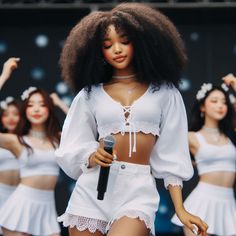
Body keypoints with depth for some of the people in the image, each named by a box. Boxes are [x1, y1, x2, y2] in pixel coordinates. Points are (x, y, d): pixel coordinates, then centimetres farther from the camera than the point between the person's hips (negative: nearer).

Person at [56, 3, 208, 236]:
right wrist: (93, 157, -13)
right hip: (92, 191, 2)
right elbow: (70, 152, 9)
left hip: (138, 191, -2)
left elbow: (171, 155, 6)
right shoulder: (90, 94, 10)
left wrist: (180, 209, 0)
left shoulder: (164, 92, 8)